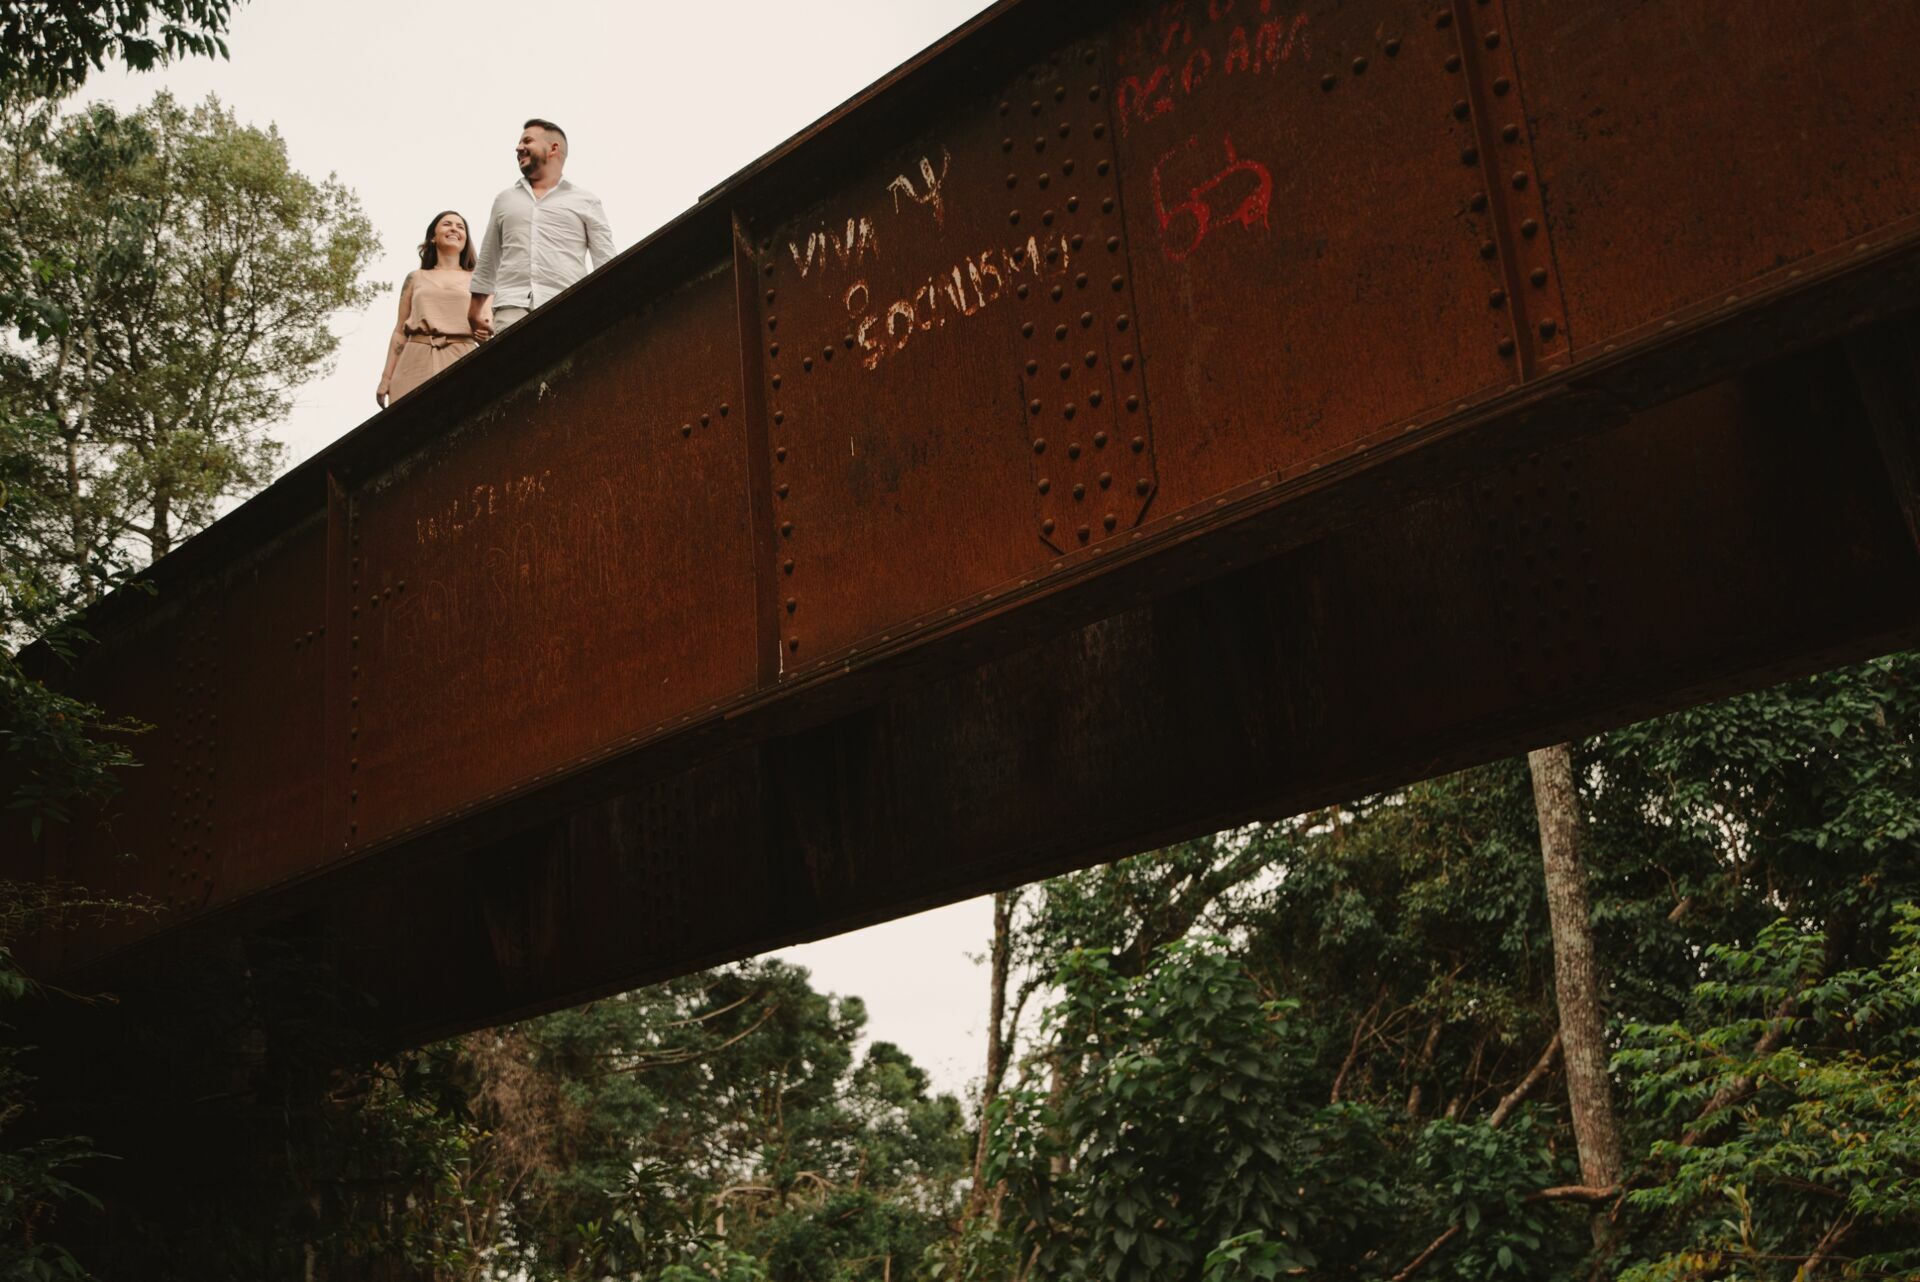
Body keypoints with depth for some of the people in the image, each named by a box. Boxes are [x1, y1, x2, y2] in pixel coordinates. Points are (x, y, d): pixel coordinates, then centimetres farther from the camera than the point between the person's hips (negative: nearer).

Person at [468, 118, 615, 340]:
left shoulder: (585, 201, 15)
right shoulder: (504, 200, 24)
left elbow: (606, 265, 8)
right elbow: (487, 262, 27)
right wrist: (474, 311, 23)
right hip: (512, 308, 2)